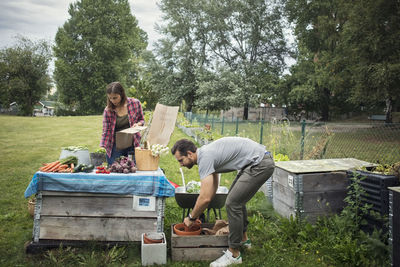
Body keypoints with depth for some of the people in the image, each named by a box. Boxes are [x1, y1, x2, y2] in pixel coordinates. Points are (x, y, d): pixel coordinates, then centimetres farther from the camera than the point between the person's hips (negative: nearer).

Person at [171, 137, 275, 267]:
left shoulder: (205, 158, -18)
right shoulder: (206, 152, 13)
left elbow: (205, 198, -23)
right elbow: (213, 186, 24)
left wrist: (191, 218, -5)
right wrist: (196, 213, 24)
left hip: (261, 164, -11)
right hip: (257, 161, 11)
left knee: (233, 202, -10)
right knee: (236, 198, 21)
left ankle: (234, 254, 2)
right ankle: (243, 239, 35)